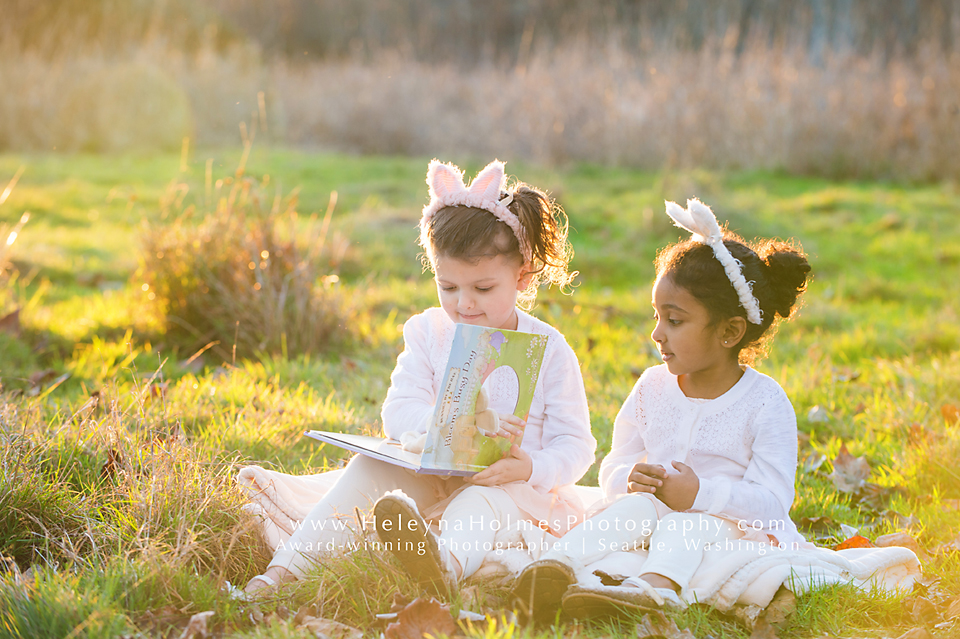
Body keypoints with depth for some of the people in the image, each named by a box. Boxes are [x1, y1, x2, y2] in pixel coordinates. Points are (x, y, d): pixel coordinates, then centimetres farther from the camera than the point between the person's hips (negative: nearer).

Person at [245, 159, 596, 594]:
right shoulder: (428, 332, 4)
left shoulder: (548, 349, -5)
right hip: (435, 481, 4)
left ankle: (446, 564, -72)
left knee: (490, 494, -37)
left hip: (520, 493, -4)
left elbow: (575, 446, -7)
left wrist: (530, 468, -32)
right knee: (372, 464, -20)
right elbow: (399, 413, -8)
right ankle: (288, 565, -30)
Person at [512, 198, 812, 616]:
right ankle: (559, 563, -54)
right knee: (635, 504, -29)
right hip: (658, 508, 4)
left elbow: (772, 503, -12)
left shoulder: (765, 402, -5)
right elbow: (613, 469, 12)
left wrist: (701, 494, -27)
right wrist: (629, 478, -14)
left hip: (731, 524, -4)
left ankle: (657, 585, -68)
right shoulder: (652, 388, 11)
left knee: (688, 523, -36)